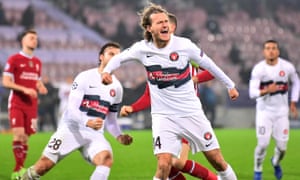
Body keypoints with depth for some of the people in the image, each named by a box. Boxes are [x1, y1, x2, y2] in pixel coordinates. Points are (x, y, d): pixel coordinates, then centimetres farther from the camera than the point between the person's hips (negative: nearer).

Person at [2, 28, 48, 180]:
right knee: (18, 134, -19)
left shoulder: (37, 62, 15)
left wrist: (41, 87, 0)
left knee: (26, 137, 4)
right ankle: (19, 167, -15)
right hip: (17, 103, -5)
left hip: (31, 104, 5)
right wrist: (25, 89, -19)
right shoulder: (14, 59, -3)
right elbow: (5, 82, -8)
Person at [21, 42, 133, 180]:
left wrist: (119, 136, 1)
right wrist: (87, 122, -31)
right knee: (44, 165, -8)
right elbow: (72, 109, -13)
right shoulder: (85, 78, -6)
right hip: (71, 128, -3)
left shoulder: (117, 87, 11)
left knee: (107, 159, -28)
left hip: (94, 135, 3)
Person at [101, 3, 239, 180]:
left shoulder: (184, 45, -11)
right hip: (163, 116, 0)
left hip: (192, 113, 0)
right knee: (164, 166, -16)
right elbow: (119, 58, 10)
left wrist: (230, 85, 13)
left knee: (217, 160, 5)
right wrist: (107, 71, -11)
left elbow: (207, 64, 4)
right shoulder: (142, 48, -8)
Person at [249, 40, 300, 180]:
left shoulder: (287, 67, -9)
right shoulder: (258, 69, -15)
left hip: (281, 111, 2)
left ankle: (276, 163, 36)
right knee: (263, 144, -11)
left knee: (282, 146, 1)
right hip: (264, 111, -2)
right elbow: (252, 93, -21)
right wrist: (266, 91, -40)